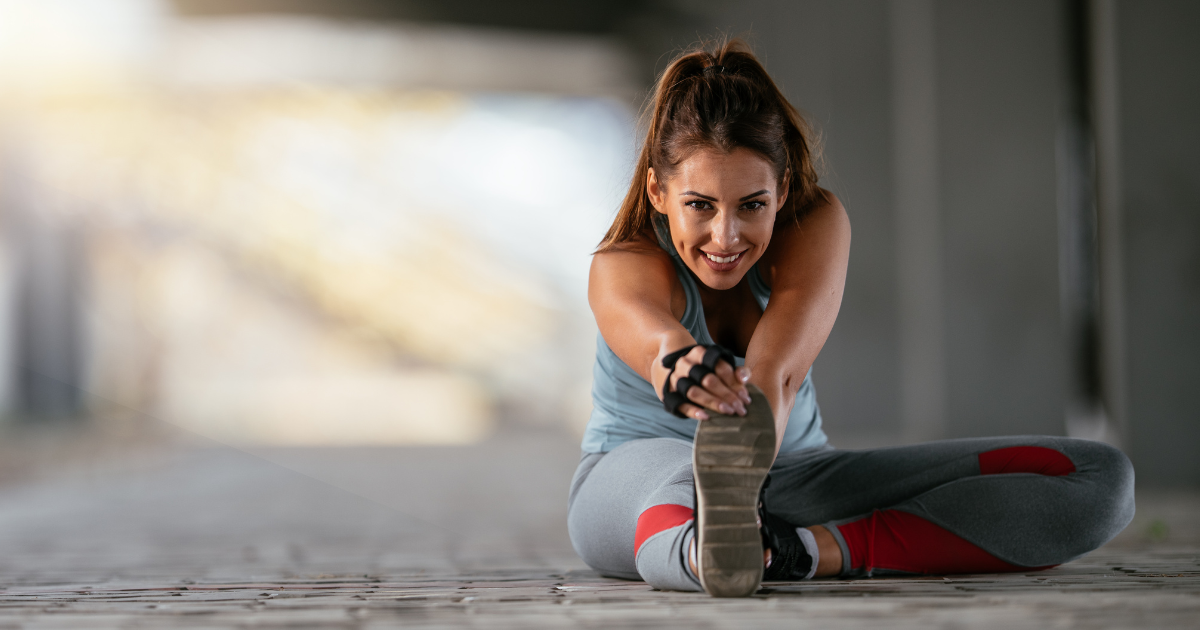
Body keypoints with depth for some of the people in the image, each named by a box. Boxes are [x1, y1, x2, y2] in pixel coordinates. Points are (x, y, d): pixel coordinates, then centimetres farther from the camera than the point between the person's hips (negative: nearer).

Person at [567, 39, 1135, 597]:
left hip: (789, 476, 4)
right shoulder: (623, 267, -20)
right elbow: (658, 341, -48)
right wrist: (683, 366, -74)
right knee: (678, 471, -45)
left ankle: (815, 548, -39)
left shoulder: (817, 225, -15)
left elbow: (774, 370, -35)